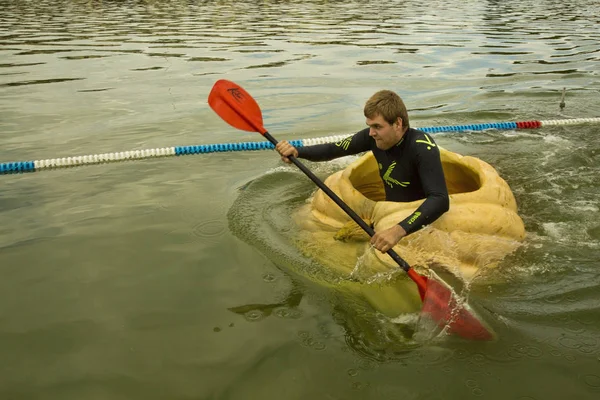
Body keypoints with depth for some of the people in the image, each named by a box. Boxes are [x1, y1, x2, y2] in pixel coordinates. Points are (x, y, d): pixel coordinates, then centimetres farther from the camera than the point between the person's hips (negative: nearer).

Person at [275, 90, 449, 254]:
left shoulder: (423, 148, -27)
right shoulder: (374, 137, -8)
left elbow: (440, 200, -38)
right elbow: (333, 149, 1)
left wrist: (399, 230, -52)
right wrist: (296, 151, -18)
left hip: (421, 219, -6)